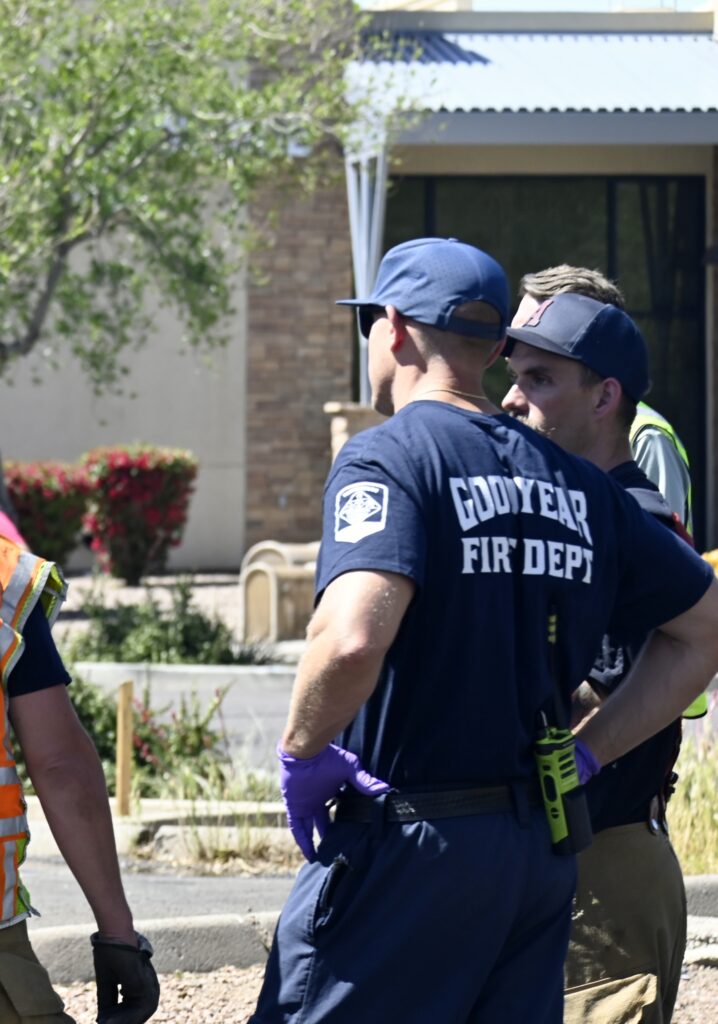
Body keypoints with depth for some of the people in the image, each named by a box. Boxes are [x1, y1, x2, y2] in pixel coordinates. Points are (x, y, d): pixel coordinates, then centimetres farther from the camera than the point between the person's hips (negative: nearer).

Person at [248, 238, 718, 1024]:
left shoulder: (386, 457, -10)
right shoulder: (572, 481, 11)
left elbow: (354, 638, -27)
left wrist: (301, 751, -10)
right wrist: (584, 753, 15)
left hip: (411, 843, -7)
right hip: (544, 854, 7)